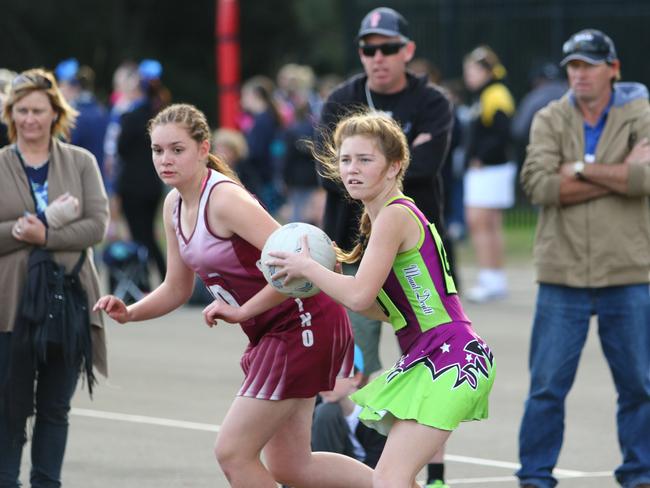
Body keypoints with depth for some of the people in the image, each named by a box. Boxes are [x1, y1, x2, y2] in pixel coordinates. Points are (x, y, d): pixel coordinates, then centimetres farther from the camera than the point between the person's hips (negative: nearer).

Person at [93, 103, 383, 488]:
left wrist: (240, 310, -24)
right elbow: (177, 289, 14)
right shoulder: (175, 205, 5)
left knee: (233, 452, -7)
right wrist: (129, 313, -2)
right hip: (272, 332, 10)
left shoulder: (224, 199, -22)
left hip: (303, 323, -9)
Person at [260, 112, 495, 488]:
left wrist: (307, 267, -7)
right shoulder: (388, 216, 16)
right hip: (428, 359, 11)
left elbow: (360, 296, -22)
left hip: (450, 359, -11)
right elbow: (386, 309, 19)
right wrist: (325, 280, 8)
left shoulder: (394, 216, -14)